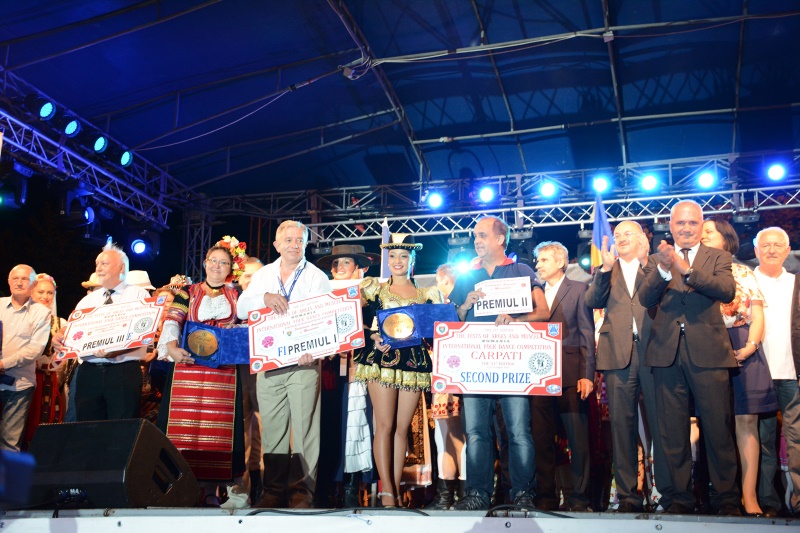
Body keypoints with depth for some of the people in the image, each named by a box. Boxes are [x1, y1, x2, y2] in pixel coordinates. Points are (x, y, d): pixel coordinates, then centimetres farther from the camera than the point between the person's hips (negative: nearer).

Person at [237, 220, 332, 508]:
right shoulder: (263, 275, 15)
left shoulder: (317, 277, 4)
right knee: (272, 427, 7)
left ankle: (302, 489, 2)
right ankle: (274, 489, 16)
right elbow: (242, 309, 6)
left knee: (304, 427, -6)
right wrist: (265, 298, -14)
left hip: (303, 362, -3)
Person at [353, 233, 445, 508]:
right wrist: (374, 336, -14)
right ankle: (387, 490, -6)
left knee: (402, 427, 3)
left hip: (415, 362, 2)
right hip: (382, 359, -2)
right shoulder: (375, 288, 9)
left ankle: (395, 488, 9)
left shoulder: (428, 294, 13)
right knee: (385, 425, -8)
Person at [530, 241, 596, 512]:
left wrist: (587, 375, -8)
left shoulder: (579, 289, 4)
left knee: (578, 439, -2)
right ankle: (546, 497, 14)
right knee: (542, 440, 6)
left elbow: (587, 334, -1)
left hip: (570, 375, -4)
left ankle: (579, 498, 7)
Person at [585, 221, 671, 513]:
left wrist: (646, 263, -12)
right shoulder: (605, 271, 19)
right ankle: (627, 494, 5)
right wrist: (606, 267, -9)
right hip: (618, 353, 2)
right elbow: (592, 301, 2)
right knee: (622, 425, 1)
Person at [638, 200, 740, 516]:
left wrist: (686, 269, -23)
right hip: (667, 354, 2)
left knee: (719, 430, 0)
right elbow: (645, 299, -4)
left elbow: (728, 291, -11)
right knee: (673, 433, 6)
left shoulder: (717, 258, 9)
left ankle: (727, 499, 12)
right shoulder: (657, 260, 12)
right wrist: (663, 269, -23)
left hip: (708, 353, -1)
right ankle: (680, 498, 16)